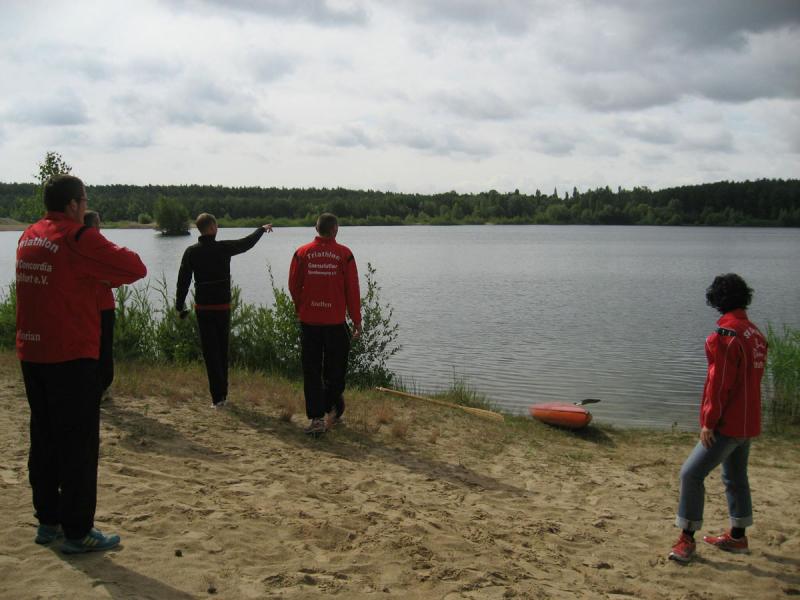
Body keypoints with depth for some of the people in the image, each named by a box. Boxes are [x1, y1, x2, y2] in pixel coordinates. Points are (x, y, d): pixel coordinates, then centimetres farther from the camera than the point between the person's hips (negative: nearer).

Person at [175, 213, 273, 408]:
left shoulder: (191, 252, -5)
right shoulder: (224, 248, -5)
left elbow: (183, 280, -4)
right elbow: (247, 242, 11)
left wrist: (180, 305, 4)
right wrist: (263, 229, 29)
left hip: (203, 308, -1)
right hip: (223, 306, 1)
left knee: (210, 351, 0)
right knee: (222, 350, 13)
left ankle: (218, 396, -6)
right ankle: (222, 394, 19)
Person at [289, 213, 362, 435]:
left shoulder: (302, 253, 0)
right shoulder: (344, 254, -4)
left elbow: (293, 287, 3)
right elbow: (352, 290, -2)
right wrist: (357, 320, 6)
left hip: (308, 321, 1)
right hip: (336, 322, -1)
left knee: (311, 371, 6)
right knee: (335, 369, 16)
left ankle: (316, 418, 3)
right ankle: (332, 410, 20)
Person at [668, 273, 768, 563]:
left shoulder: (725, 336, -19)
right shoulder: (755, 334, 8)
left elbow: (719, 383, -21)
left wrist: (708, 421, -15)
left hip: (728, 423, -9)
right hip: (748, 421, 9)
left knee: (692, 473, -6)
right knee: (736, 477, 20)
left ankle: (687, 538, -2)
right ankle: (737, 536, 31)